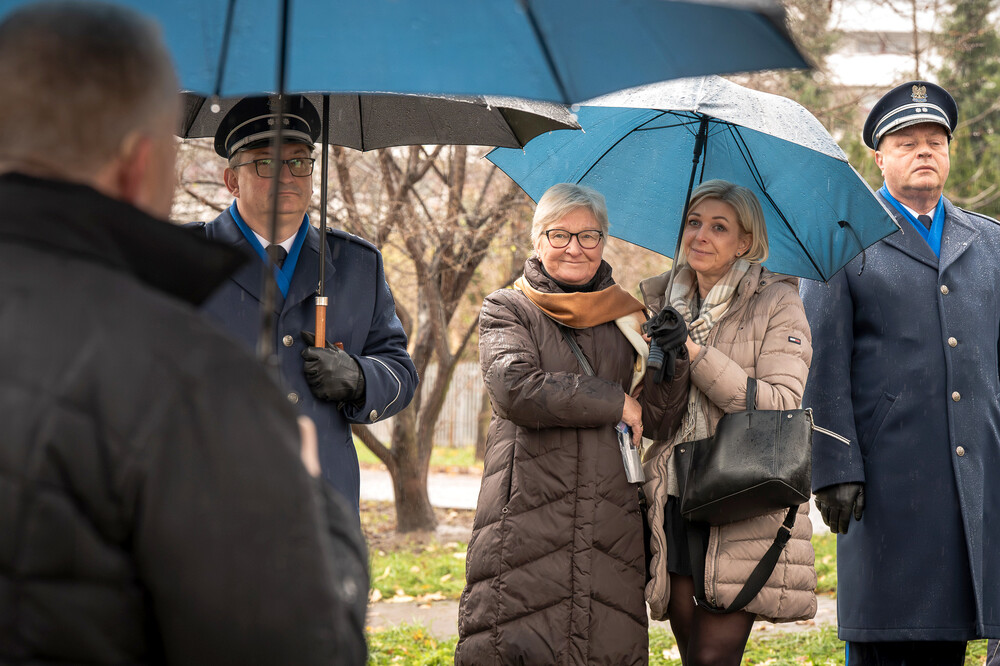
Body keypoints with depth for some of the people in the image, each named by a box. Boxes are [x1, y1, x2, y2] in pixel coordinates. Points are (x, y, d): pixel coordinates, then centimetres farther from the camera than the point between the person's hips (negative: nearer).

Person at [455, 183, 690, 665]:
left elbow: (656, 418, 9)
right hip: (527, 523, -3)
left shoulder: (625, 317, 17)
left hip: (611, 527, 3)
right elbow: (516, 389, -11)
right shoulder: (506, 311, 8)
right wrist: (614, 402, -6)